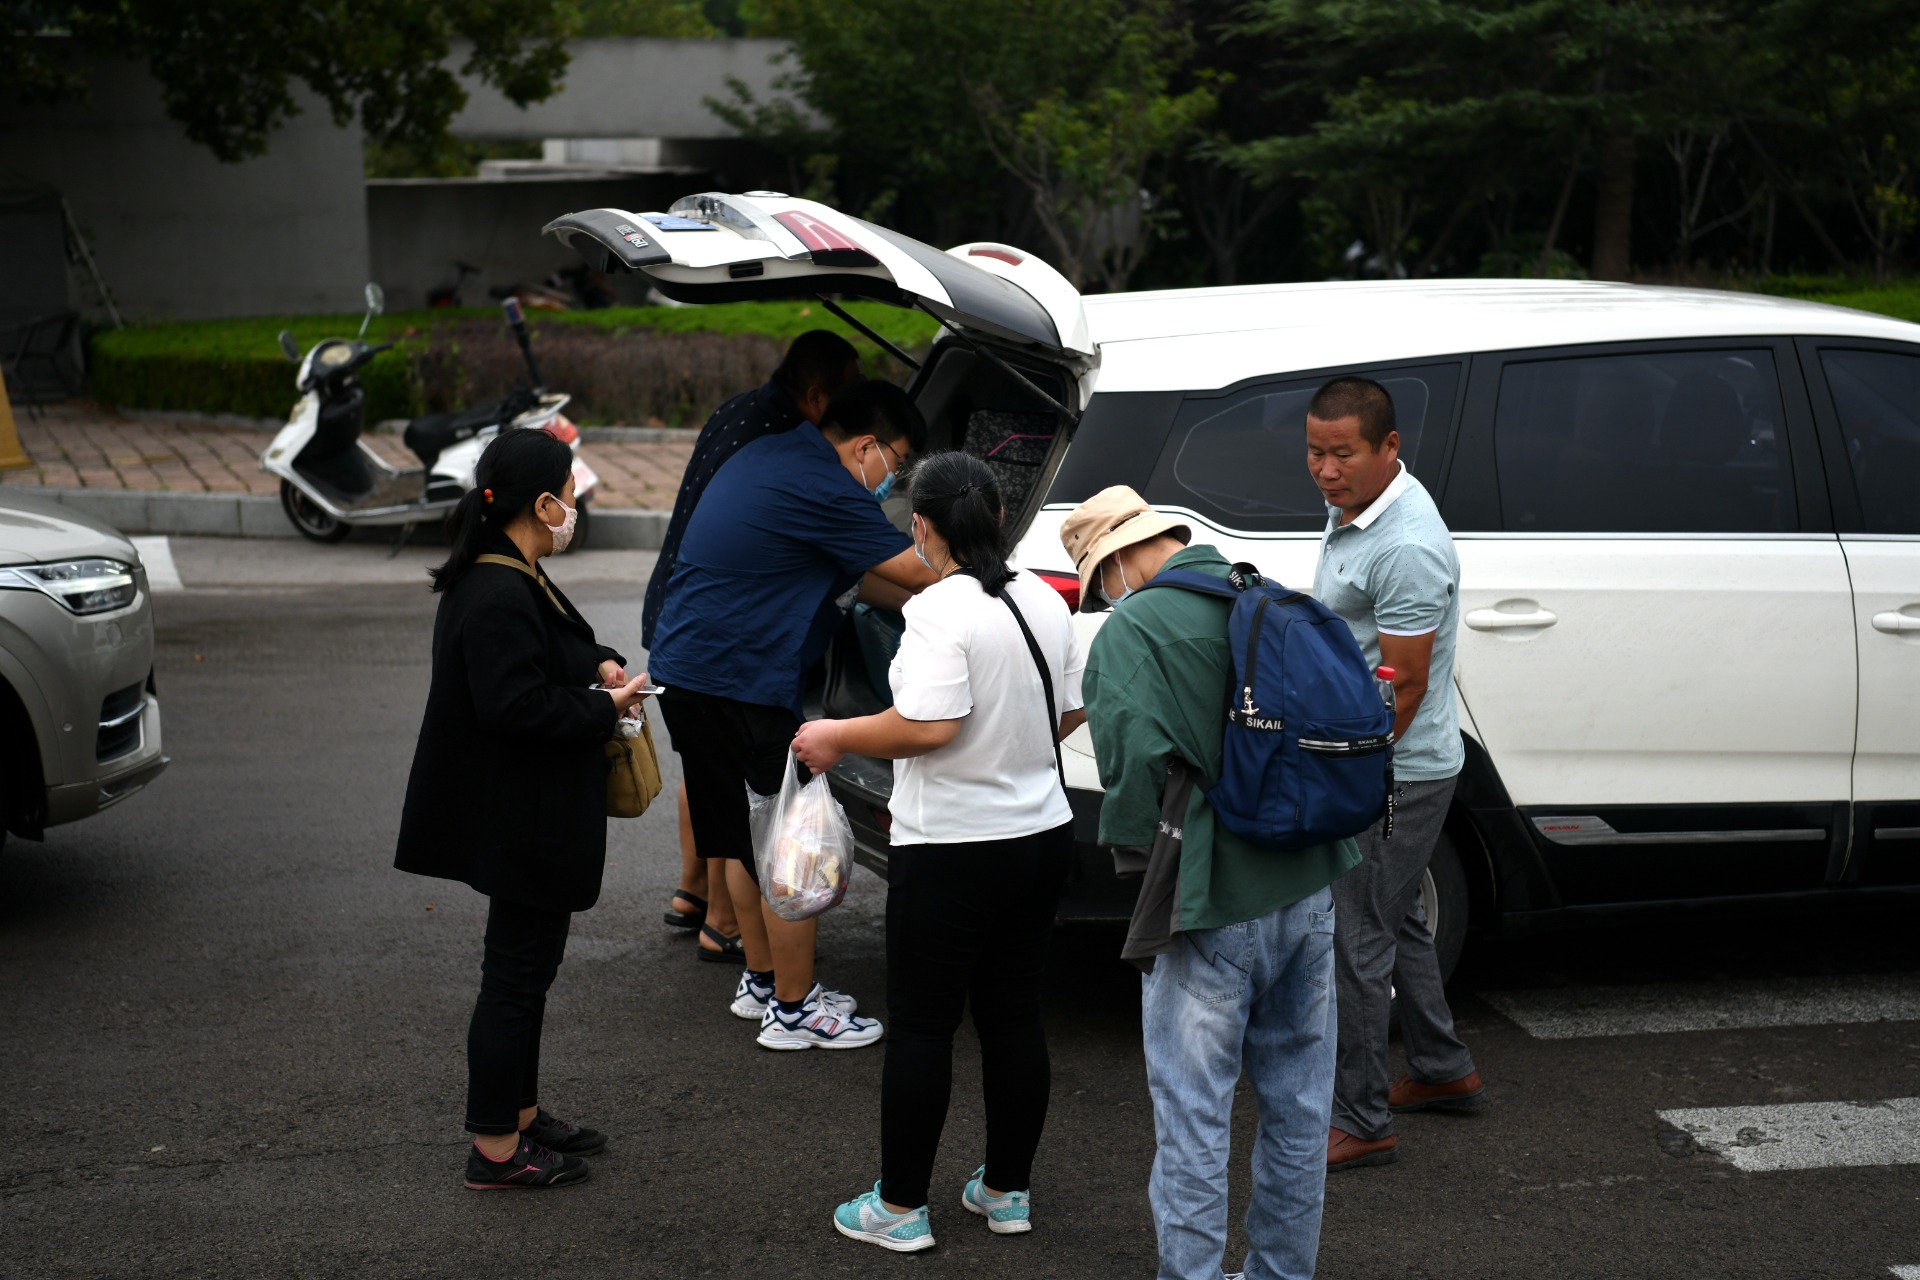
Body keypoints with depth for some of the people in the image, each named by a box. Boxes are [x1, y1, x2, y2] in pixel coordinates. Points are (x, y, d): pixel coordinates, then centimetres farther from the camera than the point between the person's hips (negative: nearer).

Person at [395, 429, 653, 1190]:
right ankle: (496, 1150, 9)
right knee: (515, 974, -1)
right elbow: (517, 706, -29)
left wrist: (599, 664, 5)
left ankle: (520, 1112, 34)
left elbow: (551, 652, 25)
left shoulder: (511, 580, 9)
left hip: (527, 818, 11)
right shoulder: (499, 599, -25)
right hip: (521, 822, -11)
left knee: (528, 965, 21)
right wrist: (605, 707, -17)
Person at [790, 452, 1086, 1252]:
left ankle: (900, 1207, 12)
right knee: (1014, 1014, 15)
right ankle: (1007, 1192, 25)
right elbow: (1072, 713, 11)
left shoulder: (941, 610, -19)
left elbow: (929, 724, -27)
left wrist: (836, 739, -13)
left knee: (921, 1027, 4)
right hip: (1042, 833, 7)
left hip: (951, 849, -7)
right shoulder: (1043, 601, 4)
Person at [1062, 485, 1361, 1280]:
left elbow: (1135, 766, -21)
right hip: (1308, 887, 7)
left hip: (1213, 903, -7)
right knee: (1296, 1102, 18)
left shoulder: (1131, 633, -13)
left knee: (1192, 1114, 3)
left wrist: (1131, 852, -3)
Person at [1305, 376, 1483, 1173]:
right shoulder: (1354, 508, 6)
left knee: (1356, 942, -4)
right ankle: (1442, 1071, 38)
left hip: (1396, 775, -10)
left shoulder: (1407, 550, -26)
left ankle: (1361, 1121, 6)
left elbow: (1403, 688, -24)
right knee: (1395, 921, 22)